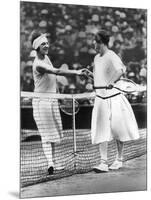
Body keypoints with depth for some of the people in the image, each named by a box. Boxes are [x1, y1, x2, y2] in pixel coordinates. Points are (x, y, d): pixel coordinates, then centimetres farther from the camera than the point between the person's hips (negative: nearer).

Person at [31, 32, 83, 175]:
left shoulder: (46, 57, 9)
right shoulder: (38, 64, -21)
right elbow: (57, 72, -33)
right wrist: (76, 72, -37)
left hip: (52, 100, 8)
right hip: (42, 101, -8)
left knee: (53, 132, 11)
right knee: (47, 133, -11)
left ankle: (52, 163, 18)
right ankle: (50, 163, -13)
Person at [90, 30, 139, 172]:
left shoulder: (112, 56, -13)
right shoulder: (96, 58, 12)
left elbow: (121, 69, -33)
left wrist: (112, 81, -43)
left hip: (114, 98, -6)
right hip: (100, 99, 7)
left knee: (117, 130, 5)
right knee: (101, 132, -1)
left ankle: (119, 159, 21)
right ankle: (103, 163, 2)